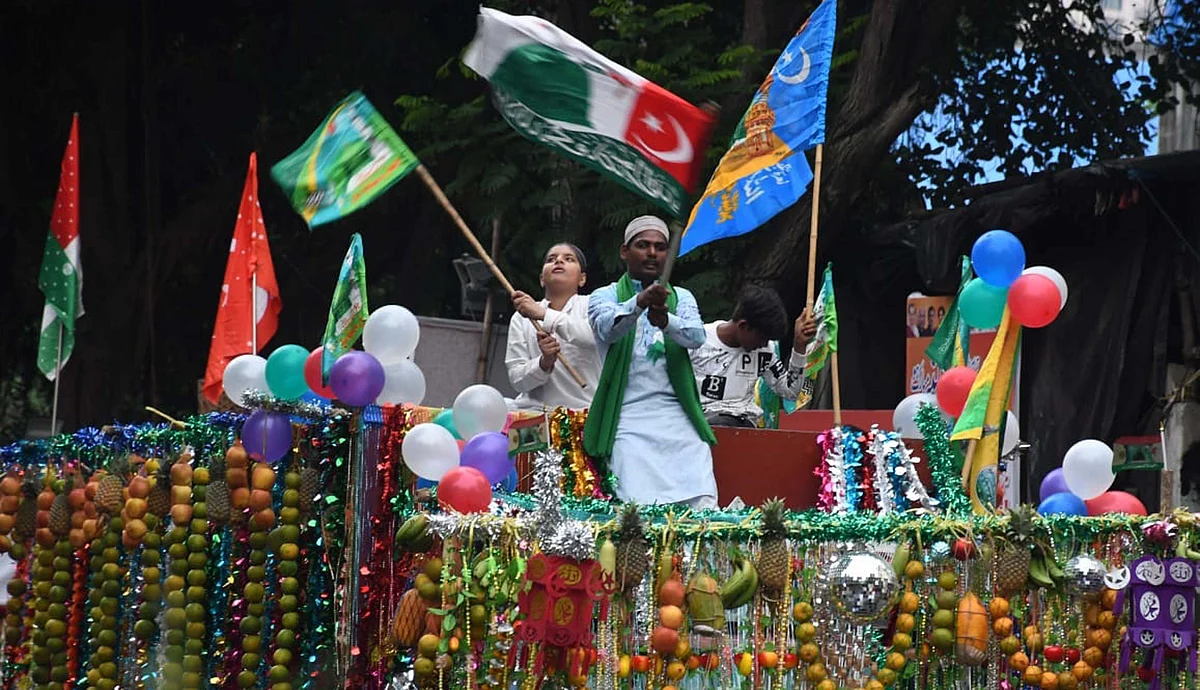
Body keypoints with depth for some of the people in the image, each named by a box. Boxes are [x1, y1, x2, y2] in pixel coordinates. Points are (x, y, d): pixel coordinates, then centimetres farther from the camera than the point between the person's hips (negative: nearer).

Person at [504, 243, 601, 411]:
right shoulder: (521, 317, 12)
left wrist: (544, 314, -20)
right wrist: (545, 362, -14)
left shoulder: (590, 305, 7)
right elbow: (517, 379, 4)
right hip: (534, 412, 2)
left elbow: (596, 334, -16)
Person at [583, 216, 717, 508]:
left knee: (703, 506, -12)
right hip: (629, 419, -2)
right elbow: (607, 328, -14)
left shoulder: (681, 297, 18)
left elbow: (697, 337, -4)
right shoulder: (605, 297, 11)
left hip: (679, 418, 2)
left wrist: (666, 321, -27)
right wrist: (639, 302, -35)